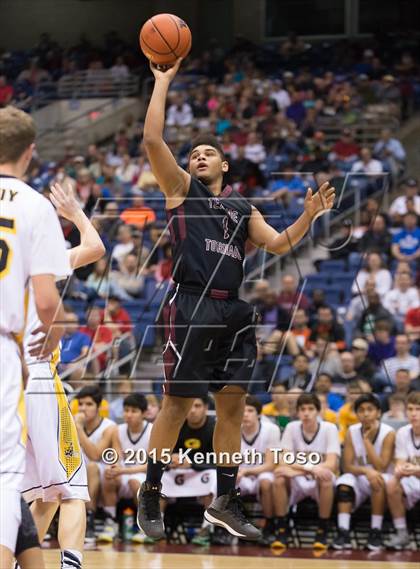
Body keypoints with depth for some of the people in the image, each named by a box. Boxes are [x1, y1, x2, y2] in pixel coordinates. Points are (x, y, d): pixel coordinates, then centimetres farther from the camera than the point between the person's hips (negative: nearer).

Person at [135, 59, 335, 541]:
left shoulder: (242, 207, 21)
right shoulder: (181, 189, 7)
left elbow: (277, 245, 13)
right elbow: (152, 139, -5)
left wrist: (308, 216, -1)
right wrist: (163, 81, -3)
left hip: (233, 311, 5)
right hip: (191, 307, -5)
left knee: (233, 405, 6)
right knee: (177, 405, -4)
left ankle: (225, 502, 14)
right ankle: (150, 494, 8)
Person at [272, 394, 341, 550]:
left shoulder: (329, 429, -9)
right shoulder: (292, 428, -4)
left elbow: (331, 465, -19)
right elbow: (284, 462, -13)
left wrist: (298, 469, -29)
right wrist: (310, 467, -30)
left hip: (320, 484, -1)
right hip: (296, 484, 2)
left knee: (326, 477, -35)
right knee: (279, 474, -30)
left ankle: (322, 532, -20)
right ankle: (281, 530, -17)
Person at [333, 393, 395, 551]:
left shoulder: (388, 433, -13)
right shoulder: (352, 432, -5)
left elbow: (381, 468, -20)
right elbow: (347, 467, -10)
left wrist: (367, 440, -23)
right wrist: (365, 470, -31)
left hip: (377, 481, -2)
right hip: (359, 480, 2)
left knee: (380, 480, -36)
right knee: (344, 482, -30)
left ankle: (375, 532, -28)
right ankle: (343, 533, -34)